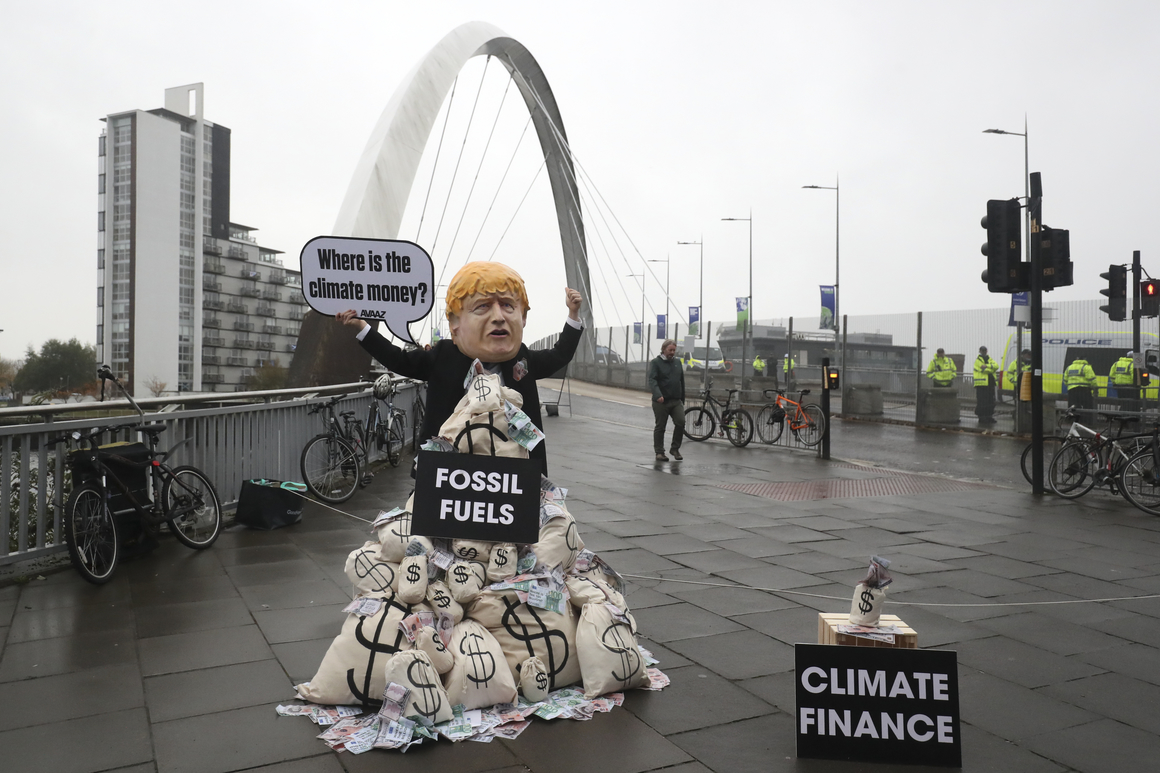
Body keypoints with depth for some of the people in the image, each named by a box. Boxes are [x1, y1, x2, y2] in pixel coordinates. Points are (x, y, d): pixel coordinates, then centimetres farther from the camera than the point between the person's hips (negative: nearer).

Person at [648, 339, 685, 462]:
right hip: (661, 402, -4)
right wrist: (658, 395, -33)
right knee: (660, 427, 3)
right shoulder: (655, 362, -4)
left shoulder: (677, 362, 14)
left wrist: (682, 399, 17)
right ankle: (659, 452, 14)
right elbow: (652, 380, -17)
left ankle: (675, 448, 6)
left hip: (676, 401, 4)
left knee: (681, 422, -11)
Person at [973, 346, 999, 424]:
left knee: (991, 401, 8)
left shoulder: (989, 359, 19)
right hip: (981, 383, -6)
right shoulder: (977, 360, 1)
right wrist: (991, 369, -5)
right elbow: (982, 369, -14)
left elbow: (996, 366, -2)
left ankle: (989, 417, 16)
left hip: (990, 383, 6)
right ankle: (981, 417, -1)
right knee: (981, 402, -7)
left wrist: (987, 366, -16)